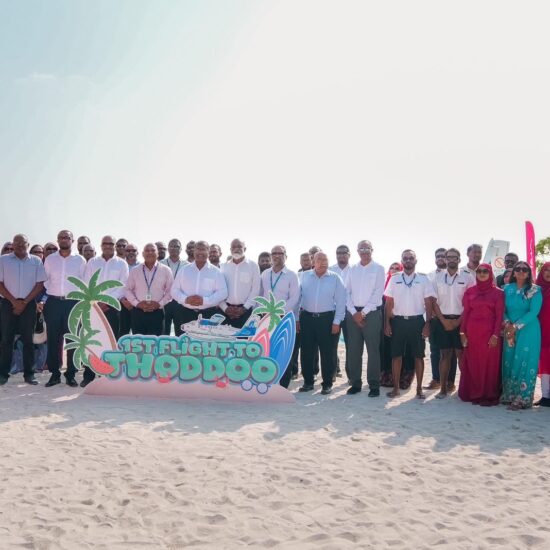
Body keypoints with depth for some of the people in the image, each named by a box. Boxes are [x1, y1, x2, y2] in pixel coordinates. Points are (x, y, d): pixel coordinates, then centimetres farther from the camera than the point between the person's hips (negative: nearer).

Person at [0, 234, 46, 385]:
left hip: (29, 304, 0)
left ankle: (29, 374, 6)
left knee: (28, 339, 3)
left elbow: (40, 284, 1)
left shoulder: (36, 261, 4)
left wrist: (24, 302, -7)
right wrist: (14, 301, -9)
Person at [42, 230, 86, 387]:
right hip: (53, 302, 1)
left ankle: (71, 374, 9)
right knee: (53, 339, 3)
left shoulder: (80, 260, 4)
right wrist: (45, 301, 1)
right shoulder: (49, 259, 8)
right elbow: (45, 281, 9)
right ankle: (54, 374, 12)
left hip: (73, 302, -1)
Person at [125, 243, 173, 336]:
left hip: (157, 313, -1)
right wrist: (137, 303, -7)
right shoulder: (135, 271, 8)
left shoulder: (166, 270, 3)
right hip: (138, 312, 2)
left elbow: (170, 291, 3)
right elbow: (128, 290, 8)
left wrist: (159, 304, -10)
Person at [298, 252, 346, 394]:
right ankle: (308, 381, 20)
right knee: (306, 351, 7)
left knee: (327, 352, 3)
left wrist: (336, 322, -6)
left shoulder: (335, 278, -1)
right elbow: (298, 297, 6)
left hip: (327, 318, -2)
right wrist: (297, 319, 3)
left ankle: (327, 383, 15)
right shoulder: (305, 276, 5)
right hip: (307, 318, 2)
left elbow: (340, 301, -2)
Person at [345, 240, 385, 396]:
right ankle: (355, 383, 15)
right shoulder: (352, 270, 11)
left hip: (372, 313, -3)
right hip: (353, 313, 4)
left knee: (373, 351, -1)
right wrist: (354, 313, -6)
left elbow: (378, 293, -8)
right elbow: (347, 292, 7)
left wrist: (363, 312, -11)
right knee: (353, 350, 5)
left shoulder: (378, 269, 0)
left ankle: (374, 385, 5)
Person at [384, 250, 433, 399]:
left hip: (417, 321, -1)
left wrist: (427, 324, -5)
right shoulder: (394, 278, 5)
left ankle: (419, 388, 14)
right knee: (396, 355, 4)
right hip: (398, 320, 1)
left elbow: (428, 303, 2)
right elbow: (389, 303, 5)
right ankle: (396, 387, 14)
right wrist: (387, 323, -1)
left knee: (418, 356, 5)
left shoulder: (423, 279, 2)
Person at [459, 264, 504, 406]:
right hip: (472, 333, 2)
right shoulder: (470, 291, 8)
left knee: (490, 364, 1)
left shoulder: (498, 293, 1)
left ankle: (489, 395, 10)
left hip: (489, 333, -2)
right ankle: (474, 393, 15)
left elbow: (499, 315, -3)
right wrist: (462, 332, 0)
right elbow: (465, 313, 7)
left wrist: (496, 335, -11)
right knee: (472, 363, 5)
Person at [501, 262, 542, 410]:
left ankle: (522, 399, 3)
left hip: (528, 331, -4)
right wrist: (507, 324, -11)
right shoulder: (507, 289, 8)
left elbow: (533, 312, -12)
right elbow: (503, 309, 8)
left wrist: (516, 326, -17)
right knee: (509, 362, 5)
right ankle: (508, 396, 14)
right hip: (510, 331, 4)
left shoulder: (535, 290, -4)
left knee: (525, 363, -3)